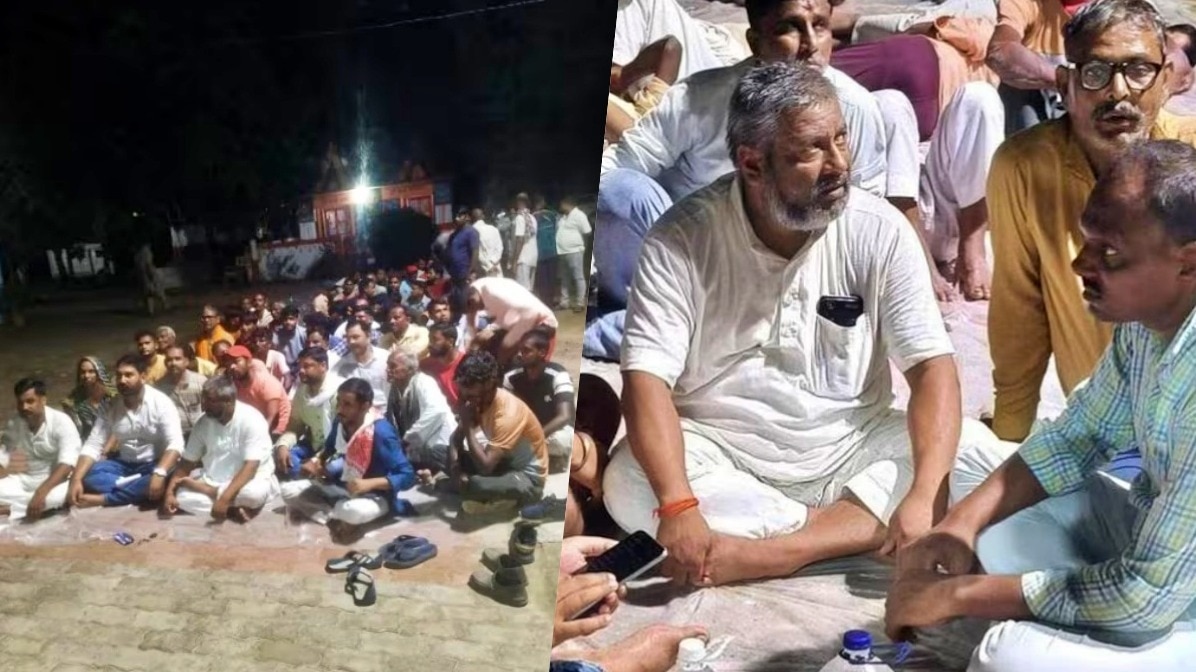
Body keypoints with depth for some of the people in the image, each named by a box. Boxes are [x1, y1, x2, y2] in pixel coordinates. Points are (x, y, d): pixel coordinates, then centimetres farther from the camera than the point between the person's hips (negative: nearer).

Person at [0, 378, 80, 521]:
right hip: (26, 480, 4)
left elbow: (67, 464, -25)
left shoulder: (61, 421, -15)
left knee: (66, 492, -39)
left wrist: (41, 492, -37)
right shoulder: (13, 425, 2)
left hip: (56, 481, -4)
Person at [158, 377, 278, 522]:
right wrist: (169, 492, -12)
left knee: (255, 492, -39)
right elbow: (187, 462, 2)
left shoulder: (251, 420, -20)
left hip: (247, 481, -4)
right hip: (213, 481, 5)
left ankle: (203, 489, -14)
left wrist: (224, 498, -36)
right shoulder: (204, 422, -2)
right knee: (182, 496, -22)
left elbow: (251, 466, -27)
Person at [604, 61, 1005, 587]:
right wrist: (679, 507, -35)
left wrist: (922, 497, -26)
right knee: (628, 485, -29)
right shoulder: (682, 240, -12)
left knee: (977, 452, -20)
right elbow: (647, 379, -19)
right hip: (723, 451, -1)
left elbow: (933, 366, -10)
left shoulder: (879, 230, -7)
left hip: (852, 450, 2)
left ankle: (766, 553, -24)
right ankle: (843, 530, -16)